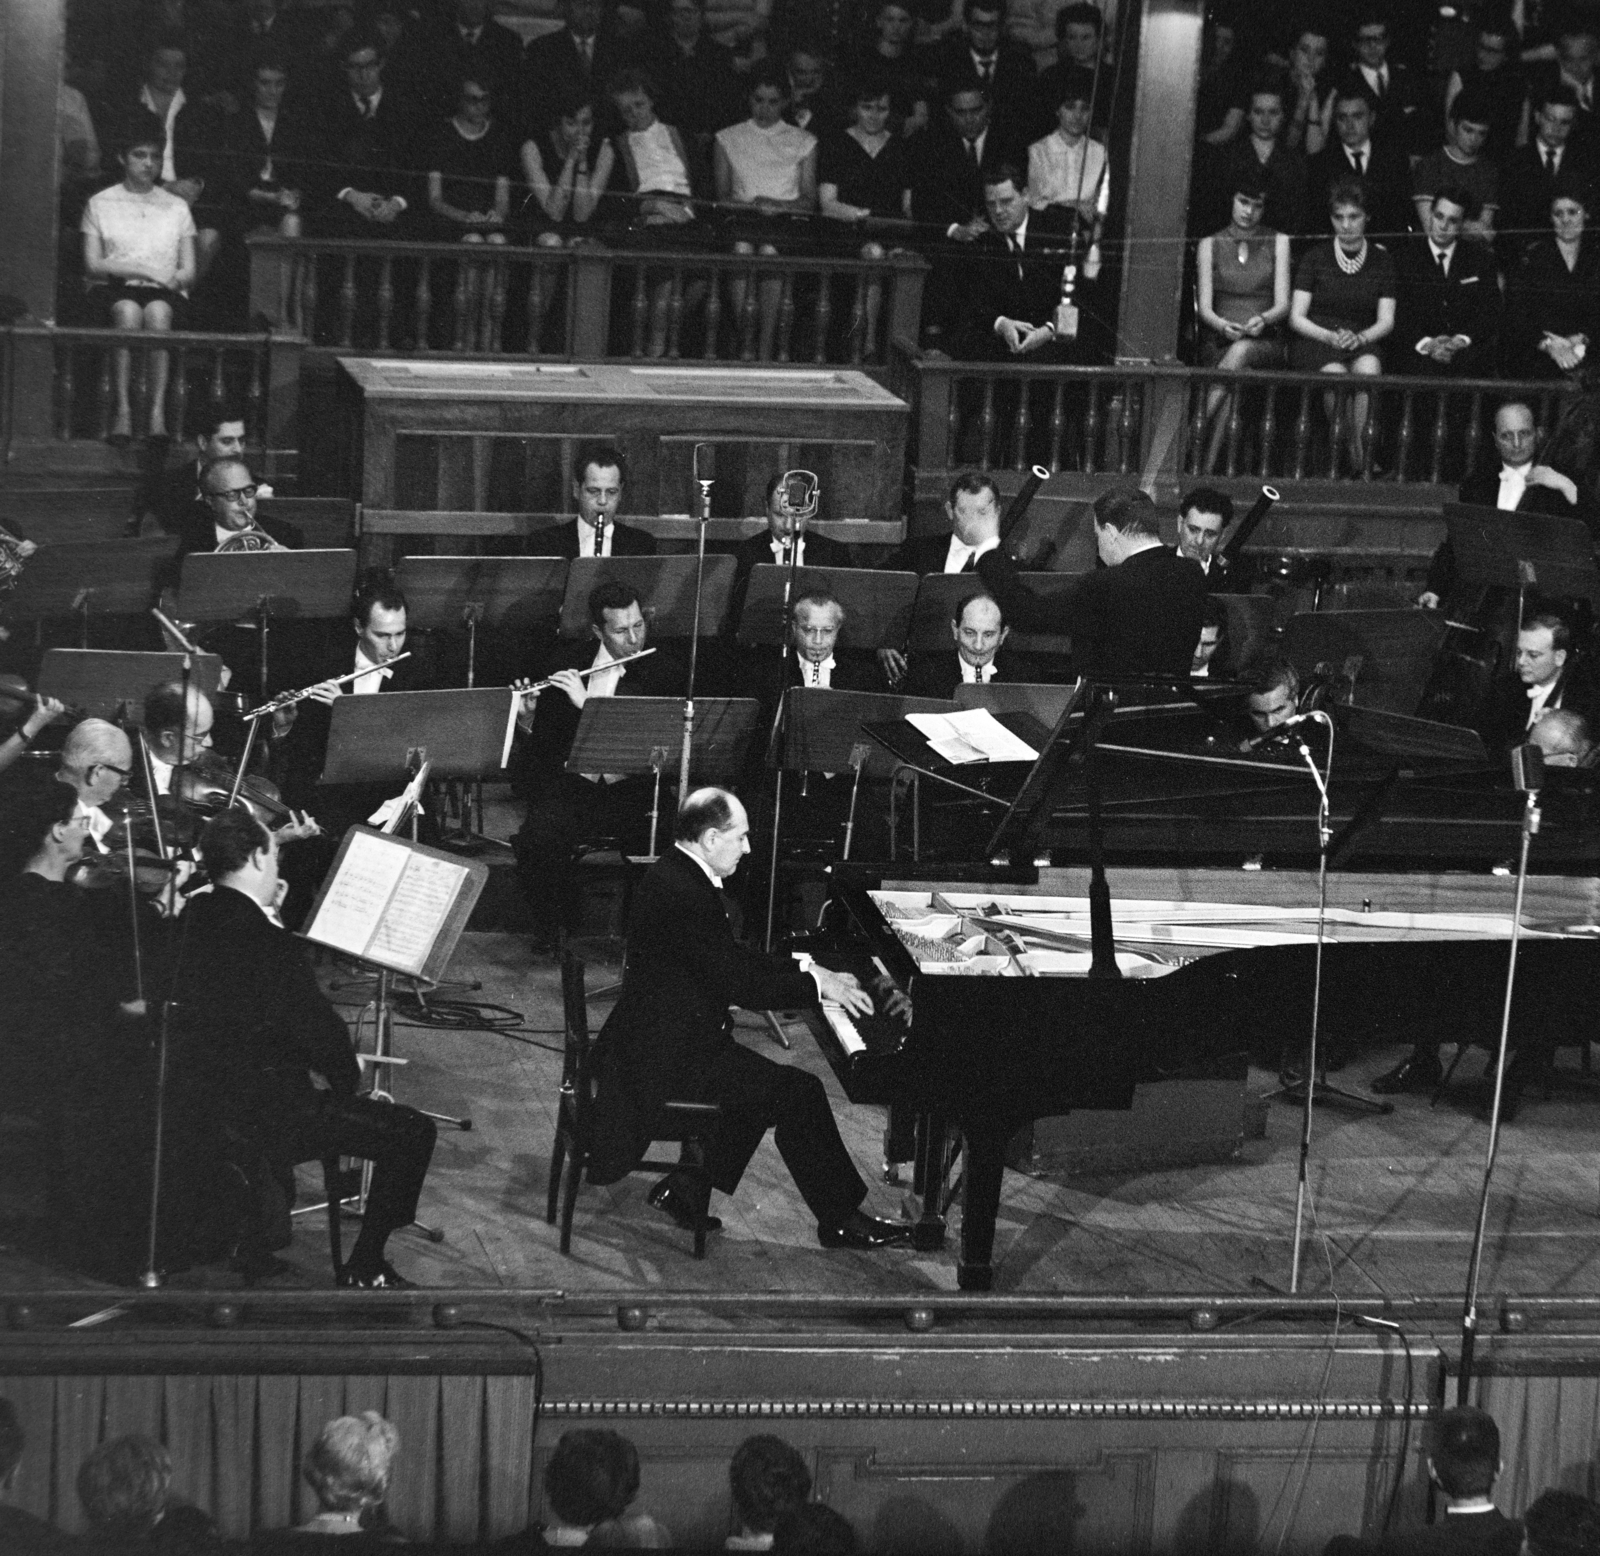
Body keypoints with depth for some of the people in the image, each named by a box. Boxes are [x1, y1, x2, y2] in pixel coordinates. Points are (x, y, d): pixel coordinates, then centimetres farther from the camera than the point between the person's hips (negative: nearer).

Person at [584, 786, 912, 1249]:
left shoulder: (677, 875, 9)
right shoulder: (682, 894, -24)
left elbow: (732, 959, 18)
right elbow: (737, 984, -23)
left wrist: (807, 969, 9)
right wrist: (817, 984, -13)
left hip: (667, 1041, 11)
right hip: (665, 1057, -11)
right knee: (798, 1093, -9)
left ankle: (686, 1189, 16)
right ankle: (842, 1222, 1)